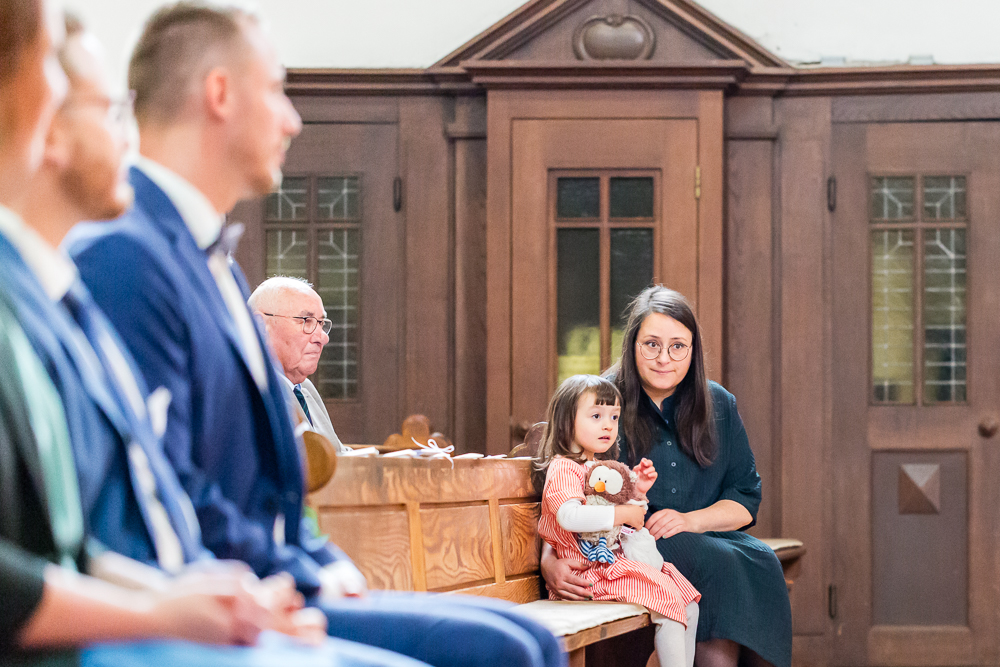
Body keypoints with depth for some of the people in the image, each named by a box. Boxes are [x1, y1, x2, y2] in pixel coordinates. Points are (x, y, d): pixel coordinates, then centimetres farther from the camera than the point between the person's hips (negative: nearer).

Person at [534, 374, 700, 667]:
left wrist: (637, 488, 13)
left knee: (689, 606, 7)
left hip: (616, 561, 10)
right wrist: (624, 514, -27)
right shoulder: (563, 470, -14)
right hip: (593, 572, -10)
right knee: (668, 600, -22)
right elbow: (570, 516, -31)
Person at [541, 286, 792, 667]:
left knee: (760, 563, -28)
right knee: (720, 565, -31)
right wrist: (550, 563, -23)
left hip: (708, 537, 4)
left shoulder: (719, 406, 13)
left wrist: (690, 521, -8)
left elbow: (747, 497, 12)